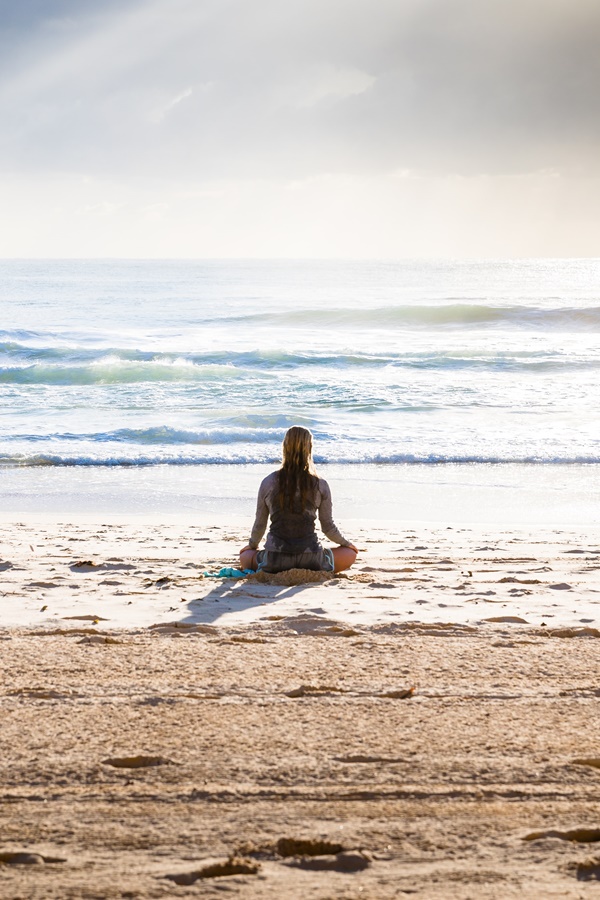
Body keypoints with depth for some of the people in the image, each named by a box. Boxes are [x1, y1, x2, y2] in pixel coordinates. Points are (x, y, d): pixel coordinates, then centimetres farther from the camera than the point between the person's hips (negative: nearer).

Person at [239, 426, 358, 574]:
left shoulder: (269, 483, -1)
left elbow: (259, 524, 9)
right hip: (310, 559, -1)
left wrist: (252, 545, 31)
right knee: (350, 553, 24)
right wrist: (347, 543, 26)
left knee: (245, 557, 32)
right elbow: (328, 527, 6)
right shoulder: (320, 485, -3)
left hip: (275, 561, 1)